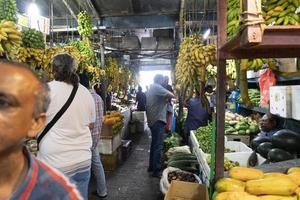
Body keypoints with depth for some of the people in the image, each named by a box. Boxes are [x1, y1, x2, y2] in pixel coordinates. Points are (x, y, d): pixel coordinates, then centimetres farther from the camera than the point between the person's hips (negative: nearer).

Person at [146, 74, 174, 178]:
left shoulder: (151, 88, 17)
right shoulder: (157, 87, -13)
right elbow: (171, 95, -24)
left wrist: (165, 99, 9)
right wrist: (168, 98, -2)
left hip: (152, 120, 10)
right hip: (158, 120, -10)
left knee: (154, 144, 19)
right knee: (158, 146, -5)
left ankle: (152, 167, 29)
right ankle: (156, 171, 1)